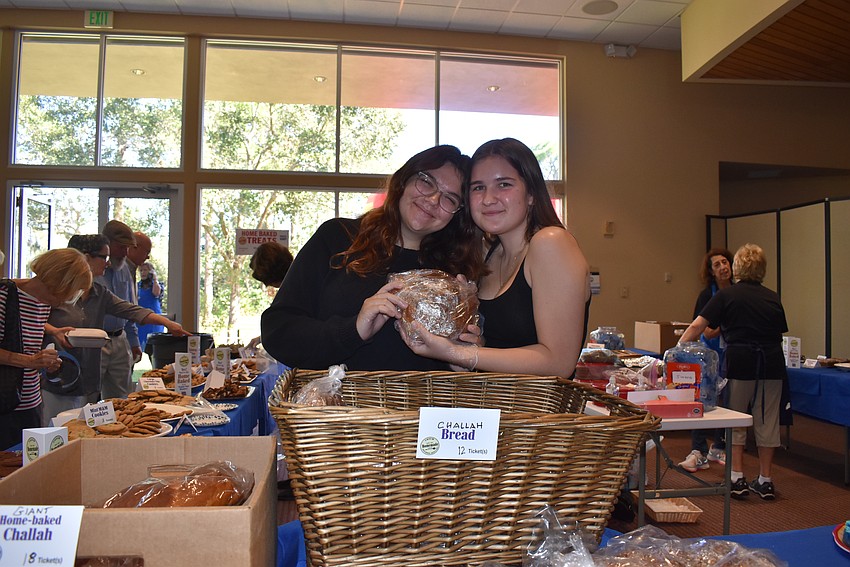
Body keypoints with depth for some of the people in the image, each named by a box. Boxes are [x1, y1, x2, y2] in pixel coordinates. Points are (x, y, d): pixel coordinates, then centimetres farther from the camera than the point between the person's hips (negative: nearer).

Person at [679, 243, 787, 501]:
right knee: (767, 421, 10)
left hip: (740, 362, -3)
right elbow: (780, 333, 14)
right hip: (772, 363, 3)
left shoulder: (727, 295, 1)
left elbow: (696, 327, -6)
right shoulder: (772, 298, 13)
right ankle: (765, 480, 18)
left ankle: (738, 478, 7)